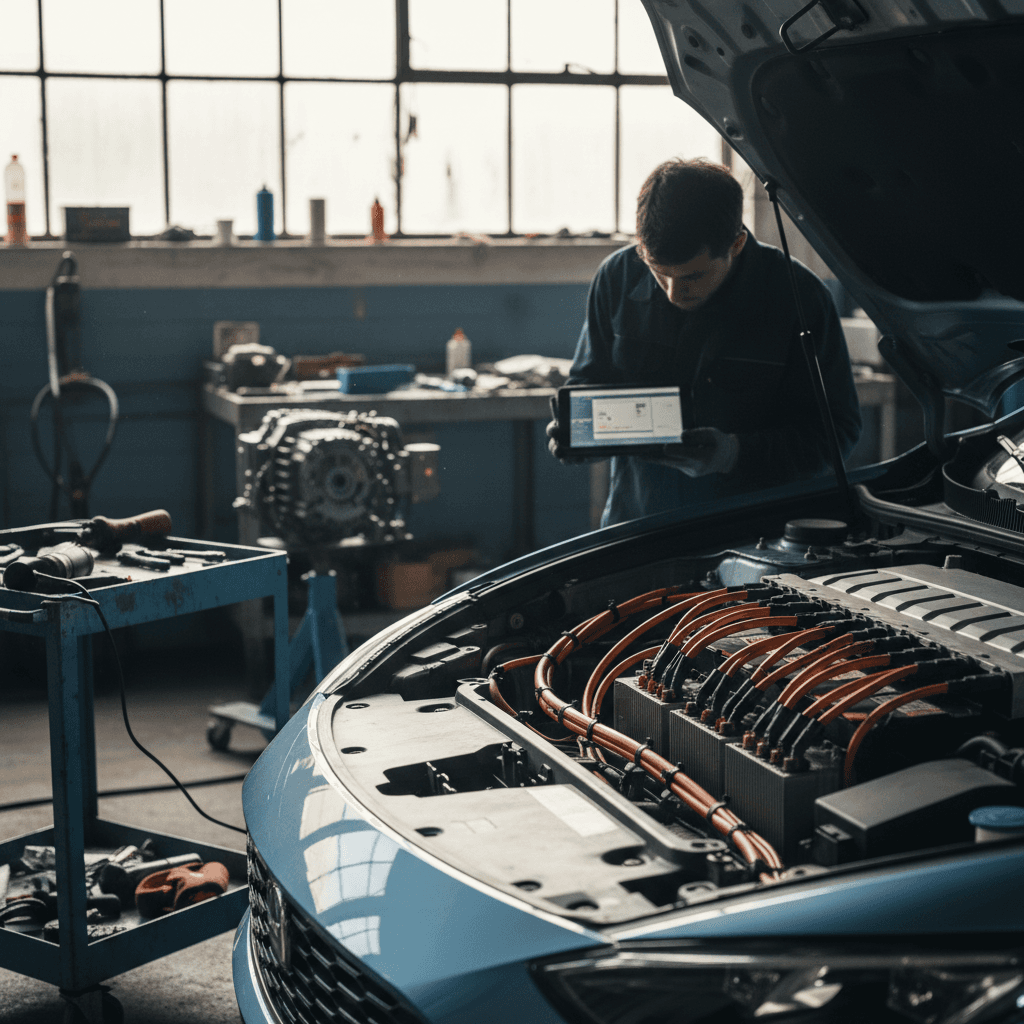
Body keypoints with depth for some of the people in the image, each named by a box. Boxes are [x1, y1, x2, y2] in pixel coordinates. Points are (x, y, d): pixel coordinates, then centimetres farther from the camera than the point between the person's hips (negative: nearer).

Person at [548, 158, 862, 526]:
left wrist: (737, 454, -22)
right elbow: (589, 383, 14)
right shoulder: (617, 277, 0)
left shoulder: (800, 299, -10)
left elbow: (836, 429, -7)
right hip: (634, 521, 3)